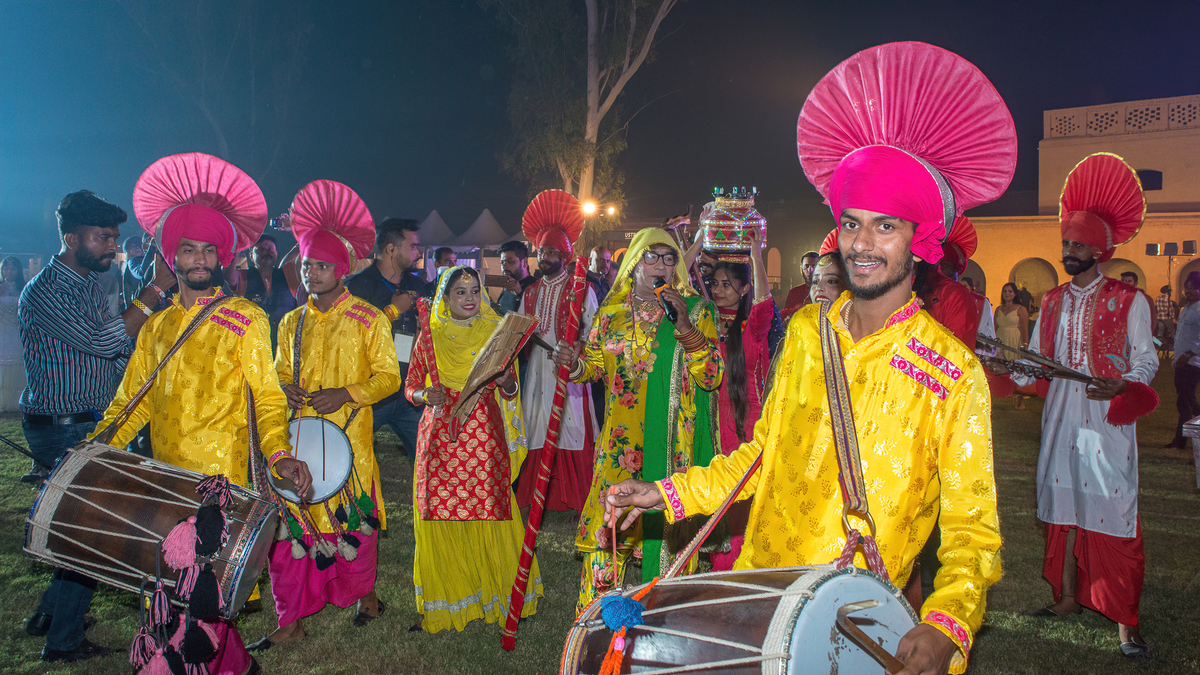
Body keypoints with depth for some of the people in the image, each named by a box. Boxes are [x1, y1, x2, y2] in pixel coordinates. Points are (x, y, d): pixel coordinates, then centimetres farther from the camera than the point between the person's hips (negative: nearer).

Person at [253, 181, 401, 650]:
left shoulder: (369, 320, -1)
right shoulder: (292, 322, 14)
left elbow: (387, 377, -3)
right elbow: (281, 374, 22)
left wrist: (345, 394, -17)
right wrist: (283, 389, -2)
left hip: (347, 440, -4)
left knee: (351, 522, 4)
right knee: (289, 526, 1)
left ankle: (364, 593, 28)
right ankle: (290, 620, 11)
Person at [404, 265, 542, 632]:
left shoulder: (495, 333, 8)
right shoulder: (429, 337, 8)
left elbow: (510, 391, 9)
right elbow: (411, 386, 13)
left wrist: (505, 382, -13)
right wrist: (426, 394, -9)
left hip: (485, 434, 0)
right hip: (441, 433, 1)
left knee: (489, 512, -2)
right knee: (441, 514, 0)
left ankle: (494, 594, 15)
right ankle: (445, 603, 14)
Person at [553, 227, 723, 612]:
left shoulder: (695, 310, 3)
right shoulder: (612, 310, 10)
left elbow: (713, 376, -6)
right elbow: (596, 364, 17)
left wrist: (685, 326, -18)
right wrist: (575, 363, -6)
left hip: (674, 442, -1)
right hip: (622, 440, 2)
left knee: (669, 526, 1)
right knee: (609, 527, 0)